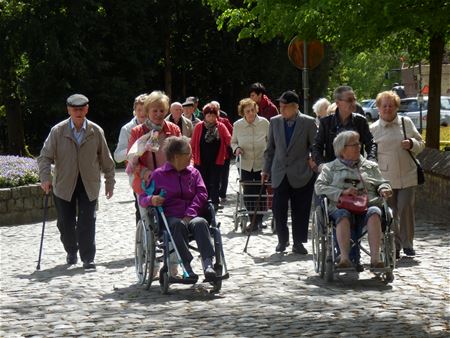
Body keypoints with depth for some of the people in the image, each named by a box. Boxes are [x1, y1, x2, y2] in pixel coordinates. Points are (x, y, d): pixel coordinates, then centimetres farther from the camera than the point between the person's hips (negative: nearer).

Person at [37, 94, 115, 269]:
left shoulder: (96, 131, -1)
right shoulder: (57, 131, -4)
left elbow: (106, 158, 7)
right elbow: (45, 157, -3)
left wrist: (110, 181, 9)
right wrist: (45, 178, -17)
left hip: (89, 184, -1)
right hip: (64, 184, 1)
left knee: (87, 222, -6)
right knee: (65, 222, 8)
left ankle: (88, 258, 2)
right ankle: (71, 252, 32)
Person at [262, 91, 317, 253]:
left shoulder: (308, 122, -3)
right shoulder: (275, 122, 7)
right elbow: (270, 148, 14)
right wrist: (266, 170, 12)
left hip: (301, 175, -2)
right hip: (280, 174, 3)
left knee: (300, 211, 2)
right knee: (278, 209, -1)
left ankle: (298, 243, 14)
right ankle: (282, 240, 18)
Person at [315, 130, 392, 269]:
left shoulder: (370, 166, 27)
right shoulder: (330, 168, 19)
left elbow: (382, 183, 28)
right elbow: (319, 187, 7)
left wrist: (384, 190, 2)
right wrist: (342, 193, -7)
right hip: (341, 207, -1)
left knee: (374, 212, -35)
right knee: (343, 215, -38)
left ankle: (375, 259, -43)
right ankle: (344, 258, -46)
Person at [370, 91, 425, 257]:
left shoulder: (406, 122, 8)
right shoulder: (373, 129, 6)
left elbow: (421, 143, 13)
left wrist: (412, 144, -9)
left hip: (407, 176, 0)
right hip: (386, 178, 0)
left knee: (406, 209, -7)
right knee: (390, 213, 1)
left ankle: (407, 244, 7)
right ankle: (394, 247, 11)